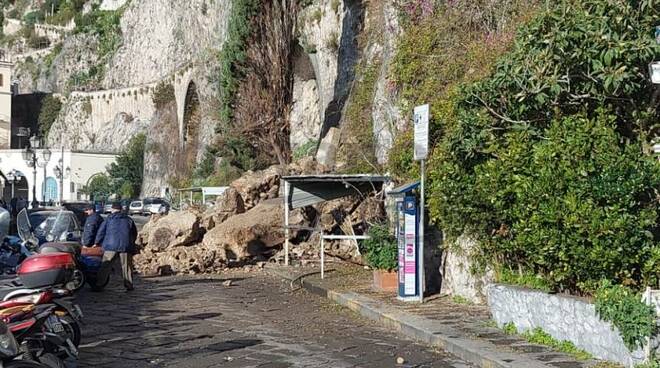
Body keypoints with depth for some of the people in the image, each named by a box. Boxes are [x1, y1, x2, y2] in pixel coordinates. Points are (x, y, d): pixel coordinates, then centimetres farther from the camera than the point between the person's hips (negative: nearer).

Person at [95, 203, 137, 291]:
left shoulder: (109, 219, 7)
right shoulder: (129, 220, 15)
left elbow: (101, 231, 7)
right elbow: (134, 233, 20)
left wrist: (97, 243, 19)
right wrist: (131, 244, 33)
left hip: (111, 246, -2)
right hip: (126, 246, 2)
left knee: (105, 266, 0)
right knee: (127, 266, 7)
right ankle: (129, 285, 7)